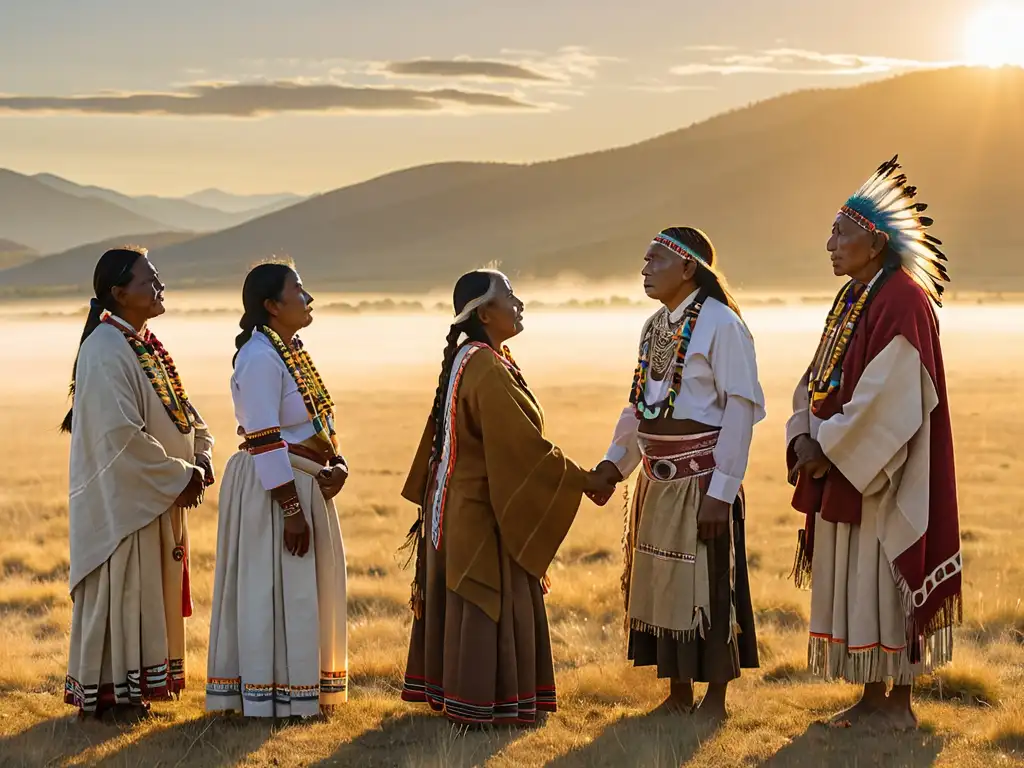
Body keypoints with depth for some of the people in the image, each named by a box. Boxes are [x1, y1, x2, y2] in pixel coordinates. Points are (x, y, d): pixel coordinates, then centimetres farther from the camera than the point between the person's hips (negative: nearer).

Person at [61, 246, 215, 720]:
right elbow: (122, 433, -25)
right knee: (118, 588, -1)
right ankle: (105, 693, 9)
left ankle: (130, 687, 24)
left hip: (157, 494, 9)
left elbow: (180, 409, 16)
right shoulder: (106, 352, -19)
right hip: (121, 495, -9)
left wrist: (200, 454, -2)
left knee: (150, 589, 14)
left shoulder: (147, 346, 11)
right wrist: (179, 477, -19)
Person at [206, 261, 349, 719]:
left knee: (303, 591, 15)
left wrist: (337, 465, -4)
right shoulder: (260, 358, -17)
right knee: (275, 591, -2)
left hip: (306, 485, 10)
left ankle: (302, 691, 25)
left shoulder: (291, 351, 13)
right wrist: (292, 510, -23)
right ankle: (270, 696, 7)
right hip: (273, 490, -10)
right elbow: (265, 442, -22)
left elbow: (318, 423, 15)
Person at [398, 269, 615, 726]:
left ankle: (447, 690, 26)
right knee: (487, 603, -1)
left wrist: (431, 498, 23)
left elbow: (440, 437, 16)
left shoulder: (465, 361, 8)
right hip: (483, 508, -10)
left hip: (459, 502, 10)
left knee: (460, 599, 16)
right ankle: (480, 705, 6)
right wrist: (584, 481, -16)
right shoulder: (488, 371, -23)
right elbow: (524, 444, -24)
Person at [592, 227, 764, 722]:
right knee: (660, 584, 12)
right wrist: (614, 462, 3)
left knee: (707, 585, 0)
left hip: (702, 482, -8)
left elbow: (741, 408, -16)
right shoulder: (655, 327, 11)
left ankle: (715, 701, 13)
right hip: (658, 482, 8)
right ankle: (678, 696, 24)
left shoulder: (720, 323, -13)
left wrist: (721, 490, -19)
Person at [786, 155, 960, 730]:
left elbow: (886, 397, -23)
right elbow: (817, 381, 14)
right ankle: (874, 697, 20)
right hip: (842, 468, 9)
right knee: (853, 584, 12)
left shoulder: (902, 302, -16)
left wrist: (828, 450, -17)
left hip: (885, 476, -9)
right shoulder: (850, 300, 13)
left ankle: (900, 703, 7)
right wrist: (806, 439, -2)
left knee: (886, 581, -2)